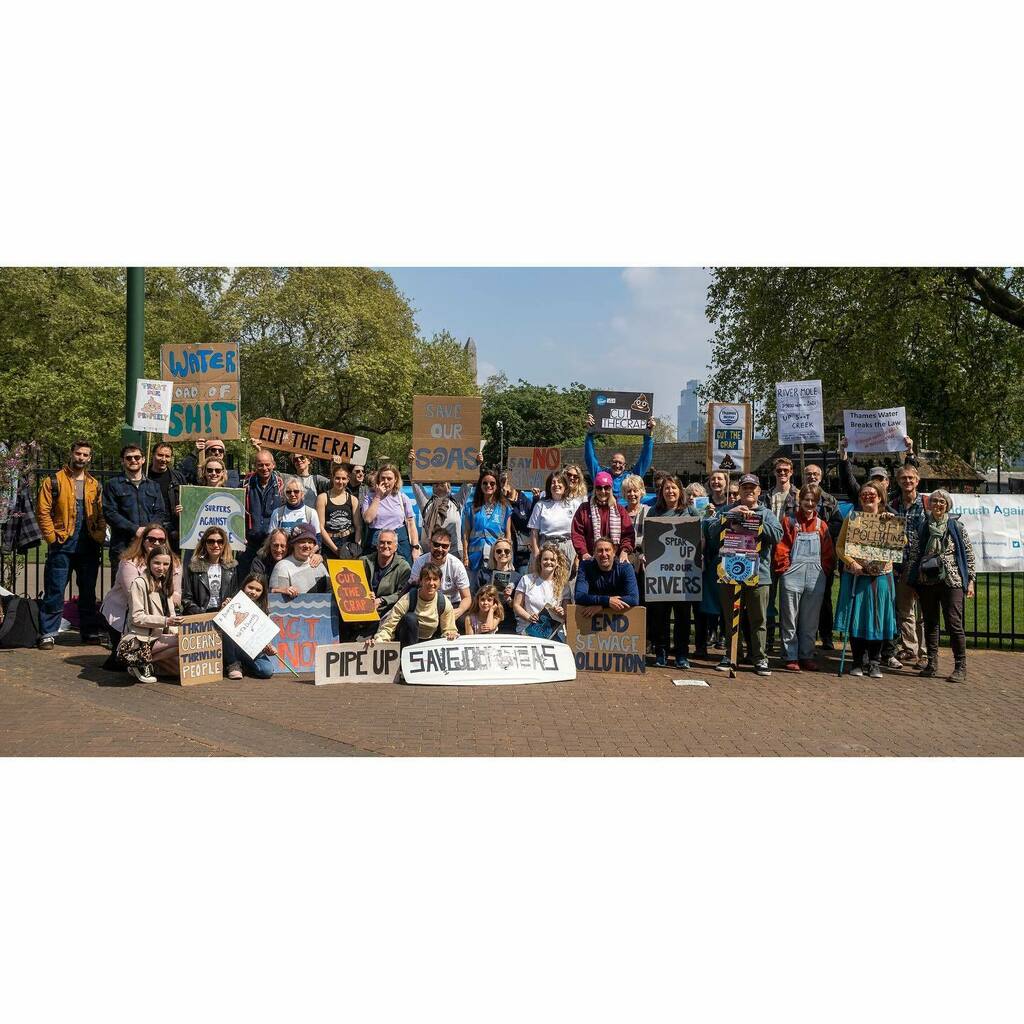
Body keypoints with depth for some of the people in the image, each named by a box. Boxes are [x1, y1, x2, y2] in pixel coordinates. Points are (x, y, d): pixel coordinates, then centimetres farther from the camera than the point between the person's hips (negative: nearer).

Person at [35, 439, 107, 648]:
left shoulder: (94, 485, 13)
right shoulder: (54, 481, 1)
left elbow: (101, 515, 11)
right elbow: (43, 512, -4)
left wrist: (99, 538, 0)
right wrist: (52, 538, -10)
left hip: (89, 547, 4)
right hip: (62, 546, -4)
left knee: (88, 591, 10)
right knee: (55, 591, -2)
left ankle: (89, 631, 18)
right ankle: (48, 633, 4)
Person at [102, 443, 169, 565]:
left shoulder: (153, 485, 20)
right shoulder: (112, 485, 10)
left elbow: (160, 513, 11)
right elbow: (110, 513, -1)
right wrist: (135, 529, -12)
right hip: (122, 546, -2)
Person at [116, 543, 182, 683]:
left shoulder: (165, 585, 18)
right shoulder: (139, 583, -6)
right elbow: (137, 618, -13)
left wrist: (176, 630, -3)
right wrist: (165, 621, -23)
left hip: (160, 638, 7)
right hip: (140, 640, -7)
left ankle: (149, 662, 8)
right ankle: (142, 664, -11)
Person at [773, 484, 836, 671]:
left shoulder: (822, 525, 11)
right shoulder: (790, 522, 2)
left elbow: (828, 553, 11)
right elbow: (781, 549, -2)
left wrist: (825, 570, 0)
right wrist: (785, 569, -8)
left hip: (815, 578, 3)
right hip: (793, 577, -3)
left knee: (811, 621, 8)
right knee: (790, 620, 2)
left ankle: (806, 656, 17)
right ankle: (790, 657, 9)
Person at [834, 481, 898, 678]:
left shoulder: (889, 519, 7)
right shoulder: (852, 518, 6)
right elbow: (840, 546, 1)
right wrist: (852, 563, -14)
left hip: (880, 576, 0)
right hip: (856, 576, 0)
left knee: (877, 619, 3)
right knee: (855, 618, 1)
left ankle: (875, 663, 14)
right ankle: (857, 662, 12)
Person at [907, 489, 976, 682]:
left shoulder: (956, 526, 2)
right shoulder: (922, 528, 8)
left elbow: (969, 554, 4)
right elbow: (914, 555, 10)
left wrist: (970, 580, -1)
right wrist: (912, 583, 7)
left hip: (951, 581, -3)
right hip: (927, 582, 3)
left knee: (954, 623, -6)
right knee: (930, 623, 8)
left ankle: (960, 668, 0)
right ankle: (932, 664, 17)